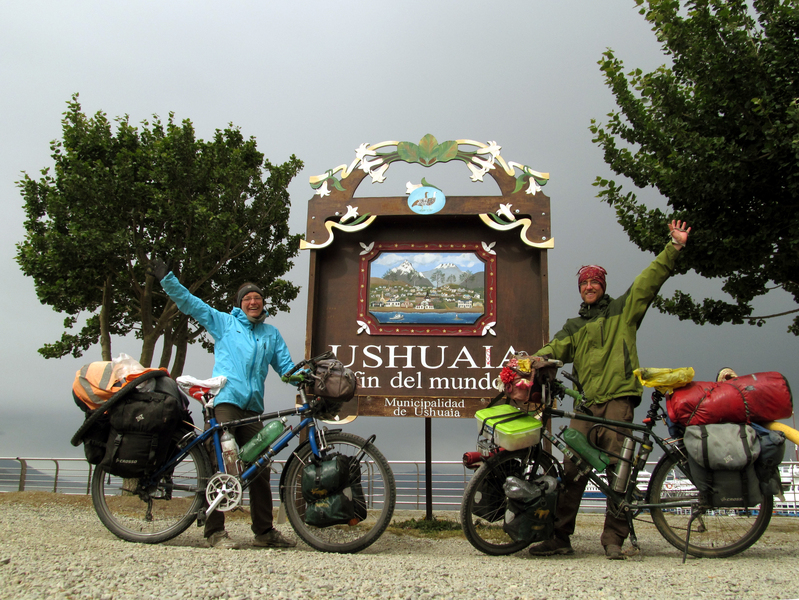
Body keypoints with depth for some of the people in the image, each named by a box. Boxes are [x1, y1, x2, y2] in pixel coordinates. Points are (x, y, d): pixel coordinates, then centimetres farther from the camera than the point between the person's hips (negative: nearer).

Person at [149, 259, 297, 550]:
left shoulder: (271, 334, 22)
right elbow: (189, 303, 9)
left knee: (259, 469, 5)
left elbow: (286, 367, 19)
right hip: (225, 400, -4)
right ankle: (215, 531, -6)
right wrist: (167, 278, 0)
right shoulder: (224, 322, 13)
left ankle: (265, 531, 13)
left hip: (253, 407, 4)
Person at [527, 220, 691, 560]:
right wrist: (538, 360, -12)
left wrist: (674, 247, -1)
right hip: (585, 404, 3)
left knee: (618, 468, -8)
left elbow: (651, 279, 9)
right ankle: (560, 537, 1)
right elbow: (556, 348, 9)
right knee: (572, 470, -3)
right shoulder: (573, 327, 25)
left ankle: (614, 539, -3)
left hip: (618, 399, -3)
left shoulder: (623, 309, 16)